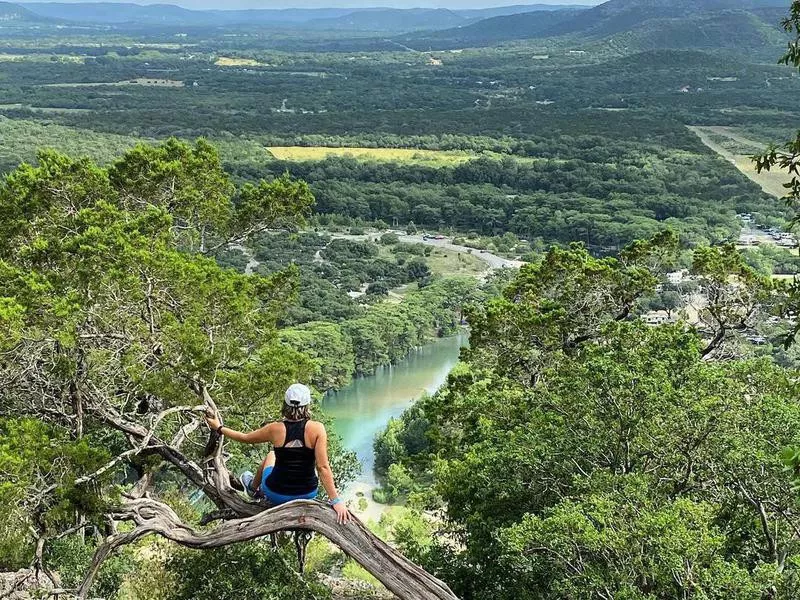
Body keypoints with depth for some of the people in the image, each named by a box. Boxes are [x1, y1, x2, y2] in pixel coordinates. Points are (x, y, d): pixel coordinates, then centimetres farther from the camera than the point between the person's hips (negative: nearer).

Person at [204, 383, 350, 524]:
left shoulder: (275, 429, -13)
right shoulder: (317, 429, -17)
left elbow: (245, 438, 4)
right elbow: (323, 467, -21)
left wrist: (219, 428, 20)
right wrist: (336, 501, -17)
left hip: (277, 496, 0)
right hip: (307, 495, 0)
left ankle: (253, 487, 56)